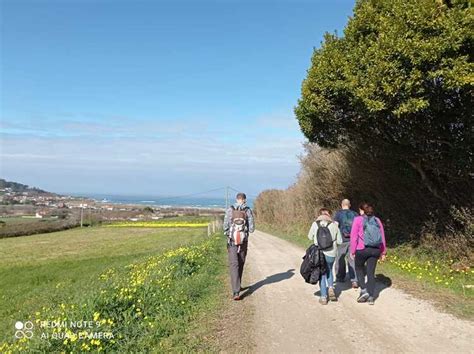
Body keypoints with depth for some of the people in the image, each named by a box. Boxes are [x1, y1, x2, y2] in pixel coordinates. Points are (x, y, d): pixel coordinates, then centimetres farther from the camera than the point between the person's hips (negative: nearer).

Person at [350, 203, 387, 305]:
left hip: (362, 249, -3)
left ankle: (363, 290, 8)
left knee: (359, 268, 19)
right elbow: (382, 237, 11)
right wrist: (383, 252, 17)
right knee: (371, 273, 10)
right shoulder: (377, 220, 10)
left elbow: (354, 237, -7)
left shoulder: (358, 220, -3)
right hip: (375, 250, 4)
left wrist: (352, 251, -2)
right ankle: (370, 297, 11)